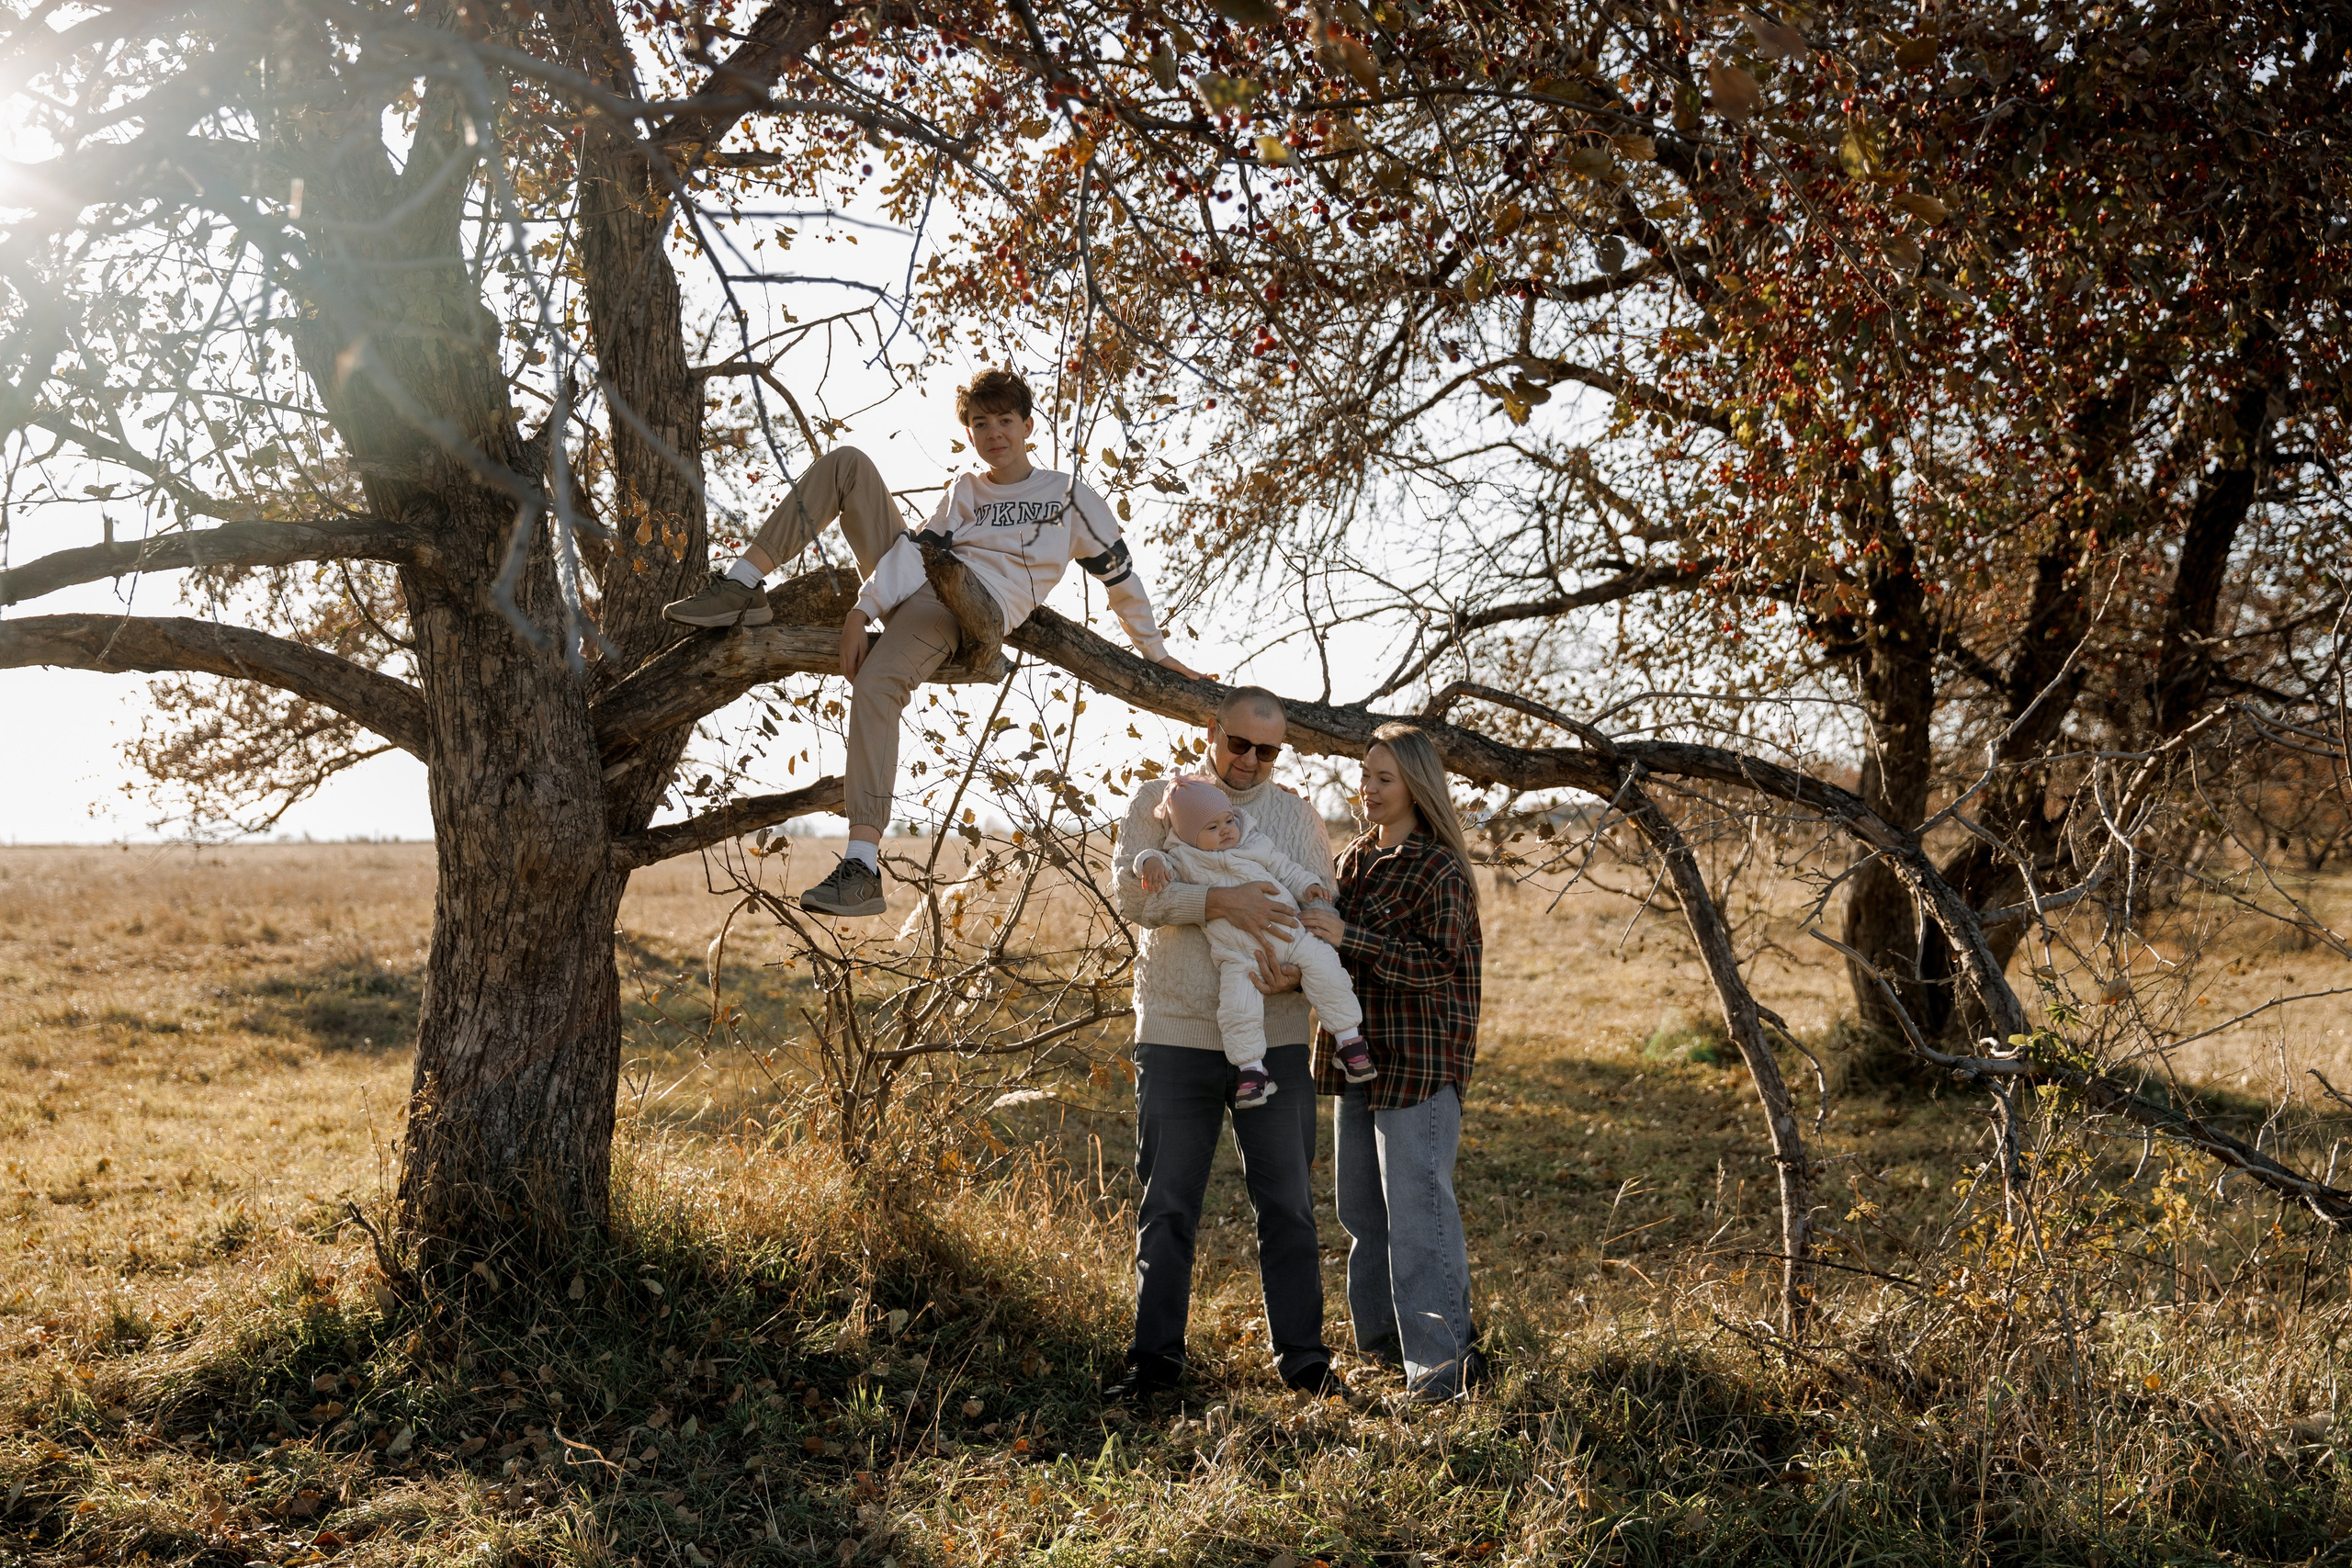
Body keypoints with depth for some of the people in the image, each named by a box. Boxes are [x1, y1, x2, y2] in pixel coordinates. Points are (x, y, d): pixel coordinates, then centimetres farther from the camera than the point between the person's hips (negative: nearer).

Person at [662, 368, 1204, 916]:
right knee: (845, 462, 1)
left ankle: (863, 870, -44)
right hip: (911, 583, 6)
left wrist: (1156, 653, 18)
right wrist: (861, 611, -10)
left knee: (875, 686, -36)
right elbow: (918, 547, 5)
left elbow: (1120, 576, 15)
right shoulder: (964, 491, 22)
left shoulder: (1071, 497, 10)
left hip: (970, 606, -6)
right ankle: (743, 588, -10)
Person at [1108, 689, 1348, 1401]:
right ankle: (1156, 1356, 16)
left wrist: (1298, 967, -18)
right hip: (1176, 1035, -1)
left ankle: (1301, 1352, 18)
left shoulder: (1299, 816, 8)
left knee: (1287, 1202, 6)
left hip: (1275, 1036, 1)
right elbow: (1134, 892, -11)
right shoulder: (1159, 802, 3)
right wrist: (1219, 901, -25)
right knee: (1166, 1205, 5)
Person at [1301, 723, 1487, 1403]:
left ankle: (1442, 1359, -3)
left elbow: (1438, 963, -19)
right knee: (1361, 1207, 15)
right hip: (1359, 1054, 8)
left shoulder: (1440, 869, -11)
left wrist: (1347, 938, -24)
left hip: (1420, 1062, -8)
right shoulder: (1354, 859, 12)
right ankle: (1385, 1336, 29)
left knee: (1417, 1207, -9)